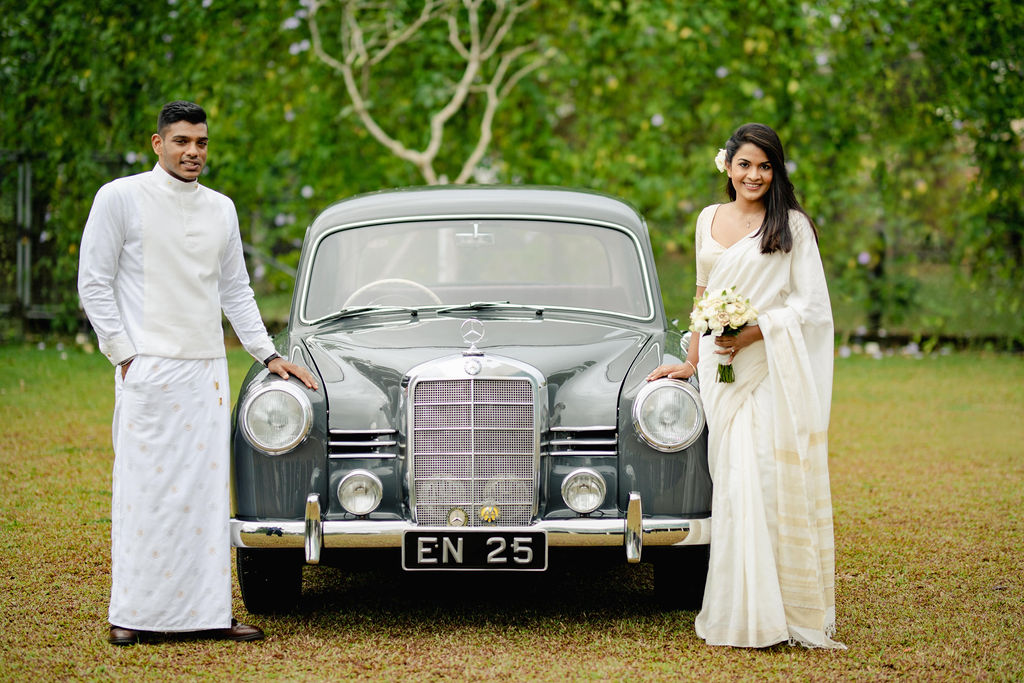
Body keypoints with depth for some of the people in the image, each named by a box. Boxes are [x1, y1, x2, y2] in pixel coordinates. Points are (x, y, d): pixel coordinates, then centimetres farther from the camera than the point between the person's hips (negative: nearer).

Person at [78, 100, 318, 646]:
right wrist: (124, 356, -8)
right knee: (145, 492, -4)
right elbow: (94, 284, -2)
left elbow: (236, 292, 21)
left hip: (208, 370, 5)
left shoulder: (221, 209, 14)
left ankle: (207, 612, 6)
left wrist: (268, 355, 13)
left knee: (207, 493, 3)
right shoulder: (120, 198, -1)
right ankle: (131, 615, 3)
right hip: (148, 369, -5)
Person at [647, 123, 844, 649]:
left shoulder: (792, 225, 0)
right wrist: (692, 361, 19)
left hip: (773, 367, -4)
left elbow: (812, 304, -3)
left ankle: (786, 609, -2)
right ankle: (742, 611, 1)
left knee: (774, 480, -8)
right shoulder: (709, 220, 15)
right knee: (734, 483, -2)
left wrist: (754, 331, -14)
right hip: (722, 372, 4)